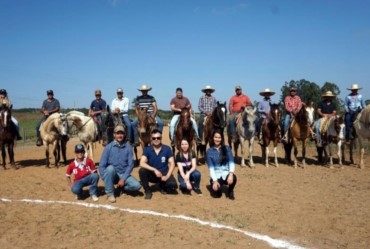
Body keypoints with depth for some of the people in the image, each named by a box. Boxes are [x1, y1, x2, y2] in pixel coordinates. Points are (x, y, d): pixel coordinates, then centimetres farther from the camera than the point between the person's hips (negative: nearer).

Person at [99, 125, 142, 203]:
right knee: (110, 168, -35)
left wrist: (123, 179, -14)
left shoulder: (128, 147, -4)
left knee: (137, 185, -24)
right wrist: (107, 179, -17)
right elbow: (101, 165, -8)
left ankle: (121, 188, 8)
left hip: (124, 174, 1)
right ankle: (110, 193, -17)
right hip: (112, 174, -1)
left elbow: (130, 164, -6)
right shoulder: (109, 147, -7)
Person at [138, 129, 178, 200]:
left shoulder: (167, 149, -6)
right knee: (142, 170, -31)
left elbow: (172, 164, -7)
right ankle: (147, 191, -8)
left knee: (173, 185, -28)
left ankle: (162, 186, 11)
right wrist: (154, 170, -30)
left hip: (164, 173, 0)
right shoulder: (147, 149, -8)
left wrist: (167, 176, -21)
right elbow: (142, 163, -21)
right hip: (152, 174, 0)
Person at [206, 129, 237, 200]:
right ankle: (213, 184, 15)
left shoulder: (227, 148, 1)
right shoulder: (209, 151, 0)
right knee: (217, 194, -24)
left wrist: (231, 174, -26)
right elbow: (211, 167, -5)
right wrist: (215, 180, -16)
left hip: (226, 173, 1)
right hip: (216, 175, 0)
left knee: (233, 178, -35)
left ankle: (230, 191, 0)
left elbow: (231, 162, -8)